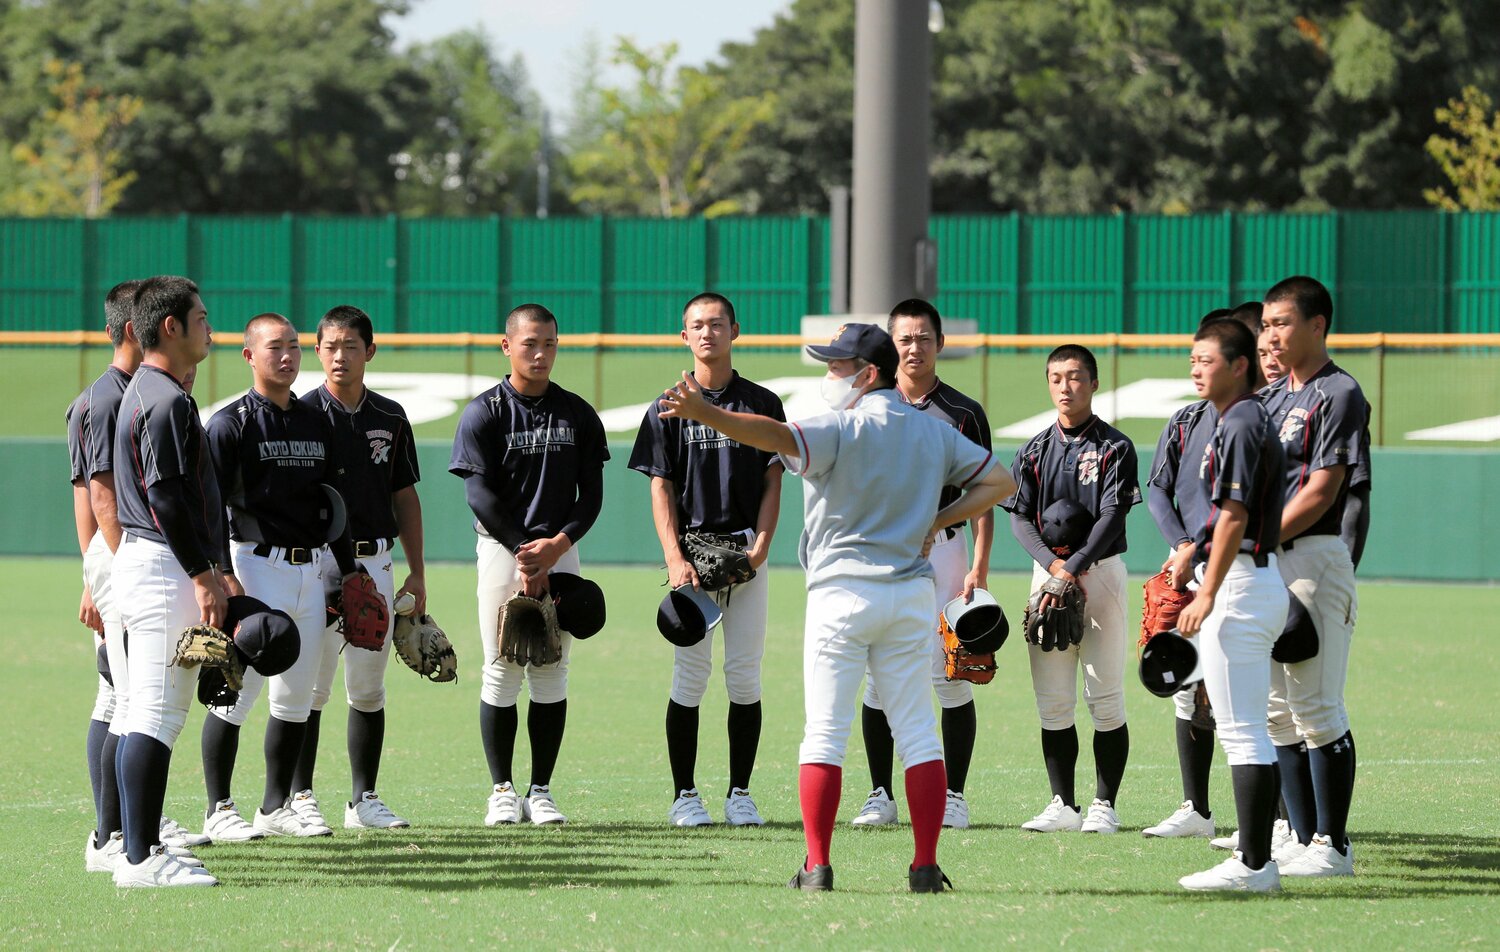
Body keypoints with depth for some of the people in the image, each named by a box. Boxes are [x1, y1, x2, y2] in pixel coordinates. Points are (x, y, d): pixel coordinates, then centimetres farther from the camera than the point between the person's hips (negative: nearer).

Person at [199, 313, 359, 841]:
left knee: (297, 696, 9)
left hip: (310, 571, 7)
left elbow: (332, 502, 20)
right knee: (239, 688, -9)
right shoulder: (231, 424, -4)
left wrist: (349, 571, 16)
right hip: (256, 564, -7)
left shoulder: (316, 424, 15)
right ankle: (219, 811, -4)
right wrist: (224, 576, -18)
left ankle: (277, 806, 17)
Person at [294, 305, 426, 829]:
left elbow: (404, 496, 17)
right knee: (311, 687, -5)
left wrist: (417, 573, 12)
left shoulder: (390, 417, 11)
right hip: (318, 562, -4)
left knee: (370, 688, 7)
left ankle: (364, 799, 14)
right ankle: (299, 797, 2)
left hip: (375, 561, 4)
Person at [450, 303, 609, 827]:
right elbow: (480, 494, -7)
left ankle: (541, 792, 6)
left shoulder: (577, 414, 9)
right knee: (502, 671, -3)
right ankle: (503, 791, 4)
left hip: (560, 548, 3)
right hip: (502, 547, -3)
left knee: (552, 672, 1)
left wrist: (557, 544, -10)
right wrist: (523, 551, -15)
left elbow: (591, 494, 5)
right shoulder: (484, 413, -1)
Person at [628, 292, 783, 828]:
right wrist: (675, 559, -10)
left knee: (745, 676, 0)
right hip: (691, 552, -1)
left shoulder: (762, 404, 9)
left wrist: (761, 546, -8)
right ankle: (684, 796, 3)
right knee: (690, 673, -3)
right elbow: (661, 488, 2)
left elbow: (772, 483, 7)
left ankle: (740, 794, 7)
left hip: (746, 555, 1)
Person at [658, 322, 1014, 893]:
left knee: (825, 731, -1)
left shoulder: (842, 430, -10)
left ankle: (817, 866, -5)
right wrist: (936, 522, 9)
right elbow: (998, 480, 16)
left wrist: (704, 413, -39)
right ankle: (926, 866, 0)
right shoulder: (935, 433, 10)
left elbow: (775, 435, -28)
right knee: (917, 731, 6)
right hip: (913, 594, 5)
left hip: (842, 591, -5)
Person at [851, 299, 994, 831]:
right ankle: (881, 796, 8)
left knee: (950, 676, -3)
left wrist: (979, 568, -7)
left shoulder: (963, 414, 5)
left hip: (942, 551, -2)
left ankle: (953, 796, 4)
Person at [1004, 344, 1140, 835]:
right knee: (1052, 698, 2)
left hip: (1100, 572, -4)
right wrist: (1051, 564, -11)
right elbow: (1020, 518, 5)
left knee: (1105, 696, -4)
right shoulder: (1035, 451, 11)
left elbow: (1112, 516, -10)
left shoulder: (1115, 448, -1)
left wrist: (1076, 567, -19)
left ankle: (1104, 804, 1)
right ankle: (1063, 805, 7)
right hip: (1047, 571, 4)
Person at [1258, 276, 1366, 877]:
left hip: (1312, 558, -9)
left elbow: (1320, 492, -15)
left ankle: (1333, 846, -6)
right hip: (1265, 563, 9)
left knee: (1316, 707, -8)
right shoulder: (1273, 398, 18)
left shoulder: (1338, 395, -7)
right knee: (1278, 709, 8)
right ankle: (1304, 839, 13)